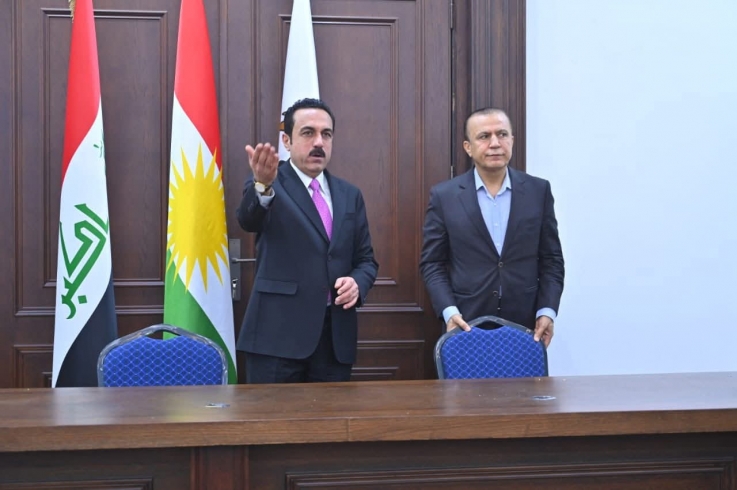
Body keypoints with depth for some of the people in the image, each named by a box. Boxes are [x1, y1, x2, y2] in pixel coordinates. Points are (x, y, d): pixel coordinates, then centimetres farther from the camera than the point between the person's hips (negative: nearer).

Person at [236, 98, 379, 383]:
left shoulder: (350, 195, 13)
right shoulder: (268, 187, -1)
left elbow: (366, 259, 16)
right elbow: (248, 219, -24)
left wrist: (358, 283, -7)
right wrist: (263, 185, -46)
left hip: (336, 336, 5)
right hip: (278, 335, -4)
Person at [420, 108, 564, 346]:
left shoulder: (538, 191, 3)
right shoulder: (444, 195, -1)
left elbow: (551, 259, 5)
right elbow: (432, 262, 0)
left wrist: (547, 311, -6)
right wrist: (449, 312, -12)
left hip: (524, 326, 1)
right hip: (466, 325, -1)